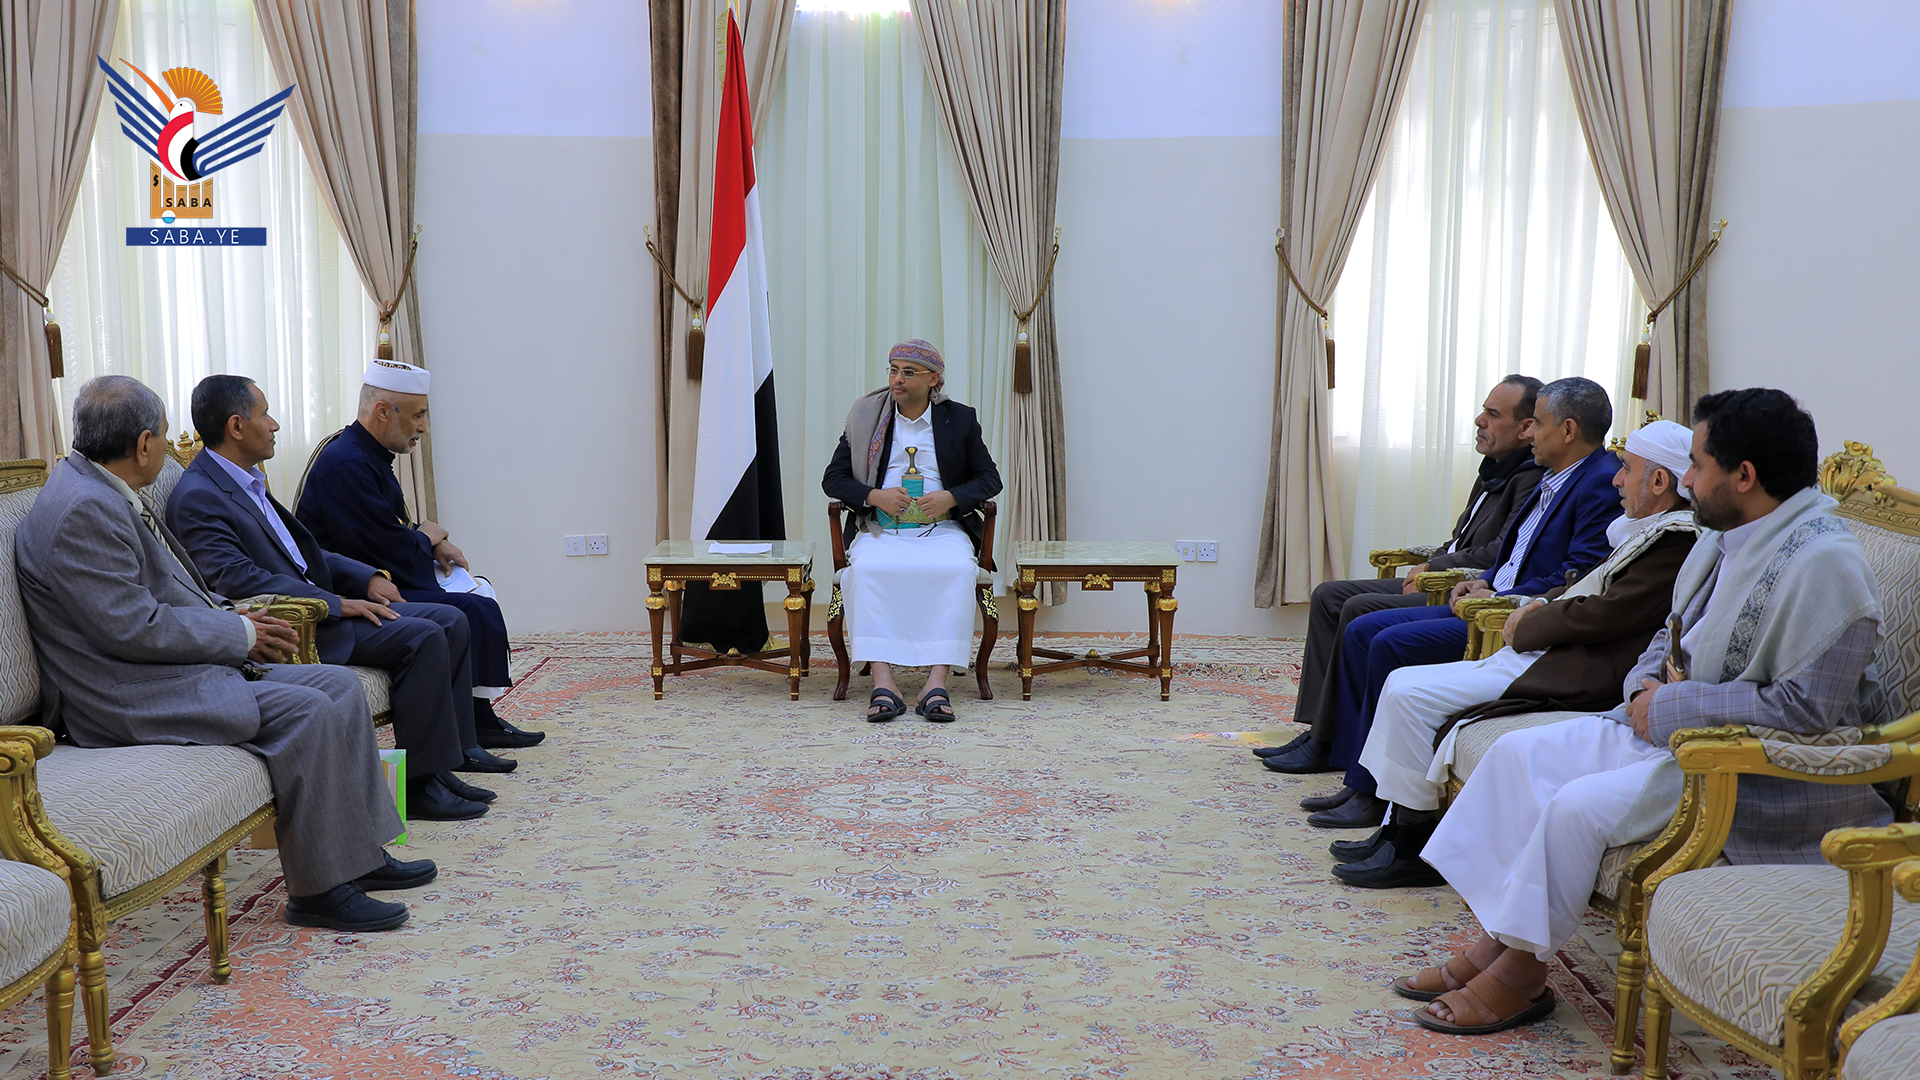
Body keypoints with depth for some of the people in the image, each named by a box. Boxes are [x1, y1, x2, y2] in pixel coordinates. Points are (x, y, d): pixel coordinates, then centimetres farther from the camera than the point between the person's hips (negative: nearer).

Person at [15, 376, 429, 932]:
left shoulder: (107, 495, 14)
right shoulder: (82, 511, -19)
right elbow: (134, 629, -24)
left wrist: (234, 618, 6)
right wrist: (238, 633, -13)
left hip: (183, 669, 11)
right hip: (135, 698, -11)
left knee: (340, 685, 3)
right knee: (306, 712, -24)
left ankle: (362, 853, 7)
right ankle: (319, 888, -13)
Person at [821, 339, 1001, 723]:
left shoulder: (960, 419, 8)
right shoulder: (866, 416, 8)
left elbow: (990, 479, 10)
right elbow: (833, 478, 9)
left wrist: (951, 498, -10)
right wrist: (874, 496, -11)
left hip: (942, 529, 0)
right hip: (880, 529, 1)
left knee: (957, 570, -33)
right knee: (866, 569, -33)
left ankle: (937, 682, -33)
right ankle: (883, 682, -34)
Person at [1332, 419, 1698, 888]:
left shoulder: (1676, 542, -14)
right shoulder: (1649, 530, 18)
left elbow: (1605, 614, -21)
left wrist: (1526, 626, -8)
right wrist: (1541, 605, 8)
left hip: (1562, 677, -11)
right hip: (1536, 656, 11)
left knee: (1410, 695, -16)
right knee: (1402, 684, 5)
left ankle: (1412, 849, -5)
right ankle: (1398, 829, 7)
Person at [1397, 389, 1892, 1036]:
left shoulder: (1822, 563, -21)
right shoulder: (1726, 536, 8)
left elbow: (1806, 708, -27)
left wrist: (1672, 707, -21)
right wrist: (1647, 681, -1)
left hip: (1759, 772, -10)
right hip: (1673, 729, 10)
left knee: (1580, 806, -25)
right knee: (1520, 753, -1)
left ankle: (1521, 973, -6)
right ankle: (1497, 938, 0)